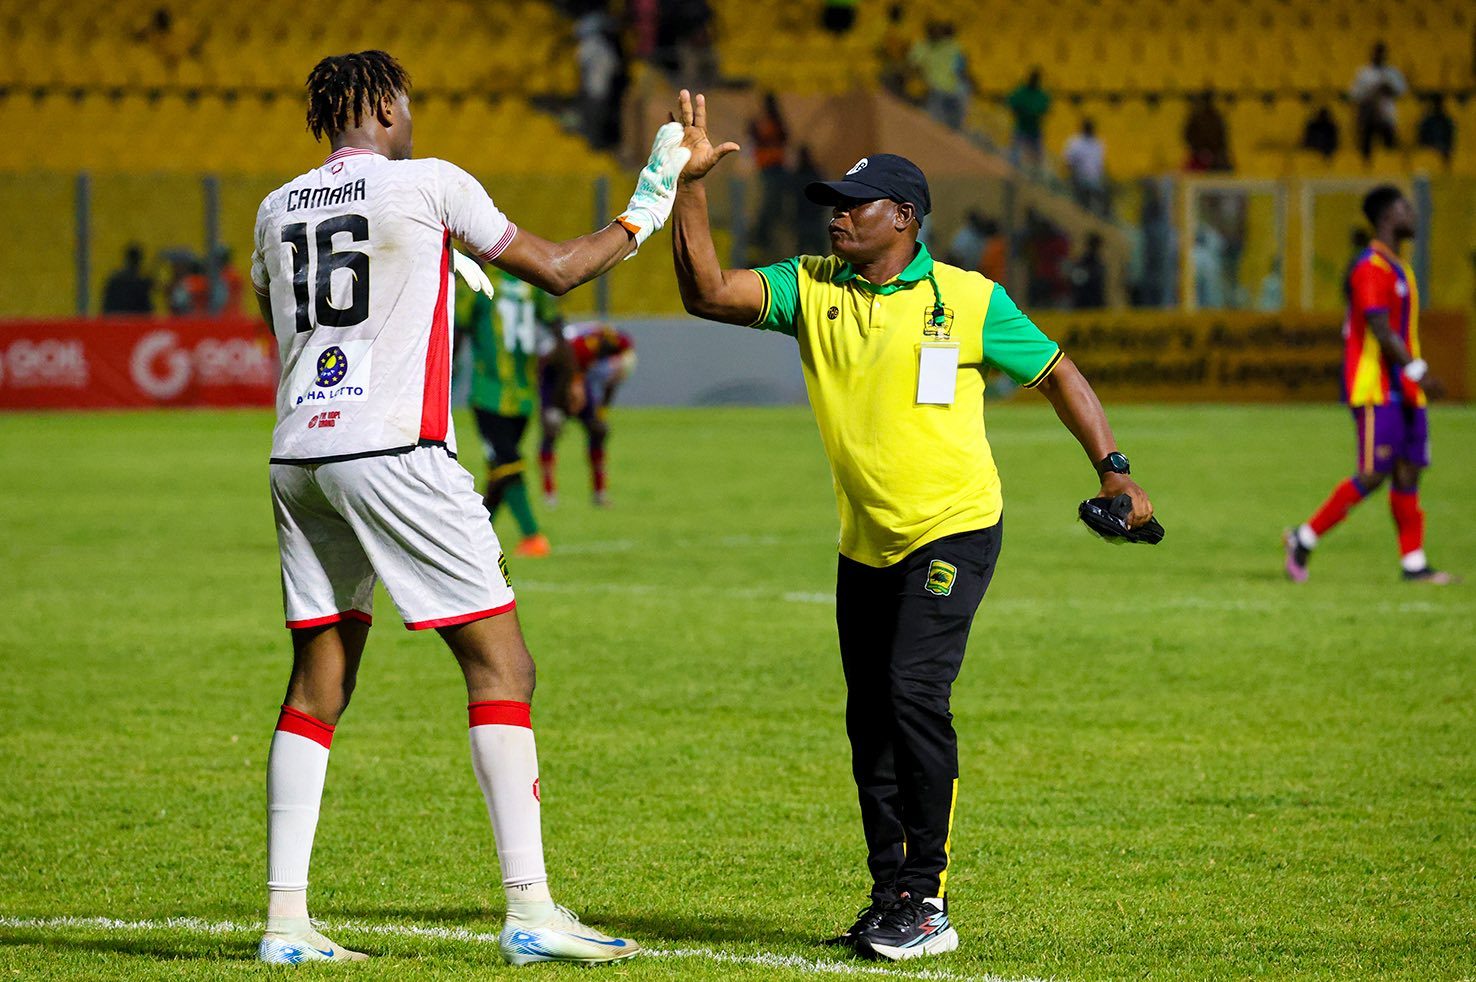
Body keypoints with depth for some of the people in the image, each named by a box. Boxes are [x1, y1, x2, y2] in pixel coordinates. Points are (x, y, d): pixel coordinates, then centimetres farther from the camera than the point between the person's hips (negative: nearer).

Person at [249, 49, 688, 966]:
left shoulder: (278, 209, 13)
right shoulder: (429, 183, -2)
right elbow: (556, 270, 5)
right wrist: (644, 212, 20)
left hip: (300, 458, 6)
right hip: (395, 451, -6)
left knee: (319, 682, 11)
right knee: (501, 665, -2)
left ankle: (286, 920, 6)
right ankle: (530, 909, -9)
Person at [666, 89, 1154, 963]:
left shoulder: (969, 300, -6)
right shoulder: (810, 288, 4)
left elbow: (1057, 373, 3)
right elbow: (709, 293, -5)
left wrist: (1113, 469, -5)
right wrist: (691, 187, -12)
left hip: (952, 532, -6)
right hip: (866, 545, 6)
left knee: (914, 693, -19)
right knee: (871, 722, 10)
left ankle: (928, 902, -14)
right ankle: (891, 896, 22)